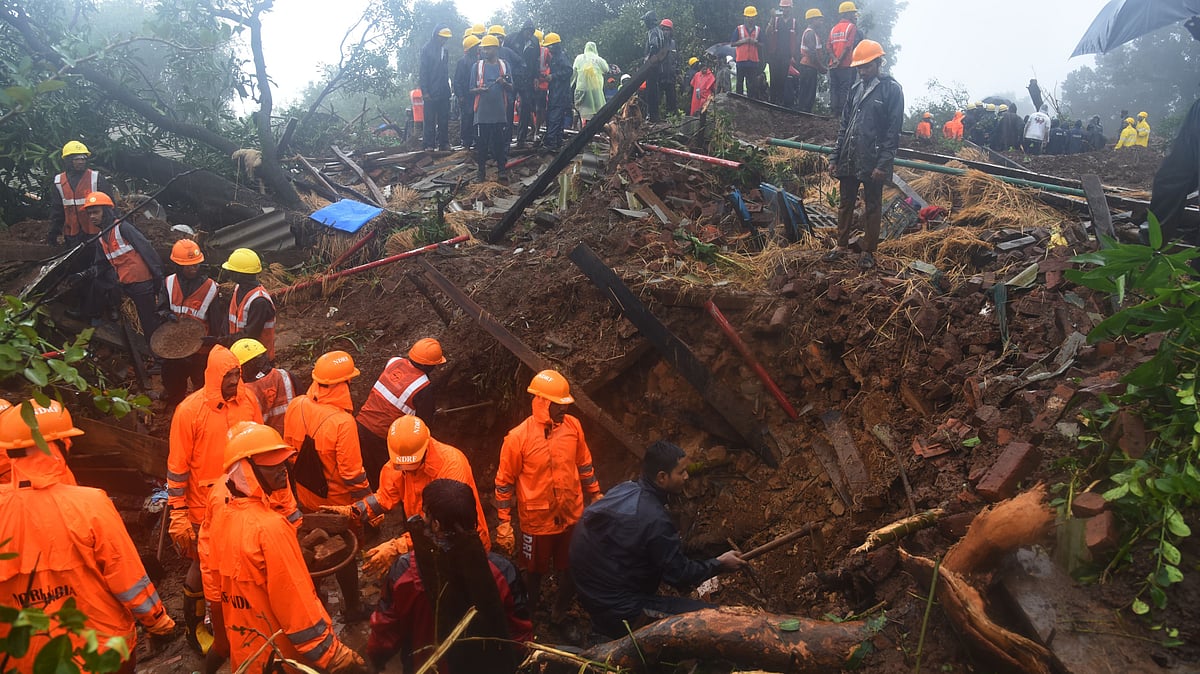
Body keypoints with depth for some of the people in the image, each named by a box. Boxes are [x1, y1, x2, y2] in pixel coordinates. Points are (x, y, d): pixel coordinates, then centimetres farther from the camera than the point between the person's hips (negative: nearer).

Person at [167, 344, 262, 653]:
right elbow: (178, 466, -11)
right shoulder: (190, 410, -17)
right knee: (203, 566, 11)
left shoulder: (248, 399, -4)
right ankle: (194, 628, 33)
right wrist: (178, 514, -11)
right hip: (206, 507, -4)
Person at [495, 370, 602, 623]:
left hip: (572, 516, 4)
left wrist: (595, 495, 12)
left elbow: (584, 464, 7)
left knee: (571, 569, 20)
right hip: (537, 520, -3)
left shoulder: (573, 425, -9)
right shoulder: (518, 437, -21)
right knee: (535, 571, 20)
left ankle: (560, 615, 45)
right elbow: (504, 482, -11)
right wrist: (504, 523, -10)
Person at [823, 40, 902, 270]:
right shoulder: (857, 88, 11)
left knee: (872, 207, 6)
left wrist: (883, 164, -17)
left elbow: (893, 130, -11)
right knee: (846, 203, 13)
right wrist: (835, 157, 10)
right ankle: (841, 244, 26)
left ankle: (869, 251, 16)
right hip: (849, 160, 6)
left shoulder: (892, 89, -7)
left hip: (872, 162, -6)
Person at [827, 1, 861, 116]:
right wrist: (840, 61, -12)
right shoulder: (852, 26, -5)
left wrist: (835, 59, -6)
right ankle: (842, 111, -4)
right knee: (845, 89, -2)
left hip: (833, 65, 6)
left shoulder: (833, 28, 13)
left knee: (834, 88, 9)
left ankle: (834, 111, 10)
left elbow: (829, 47, 3)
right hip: (846, 64, -6)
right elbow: (848, 46, -14)